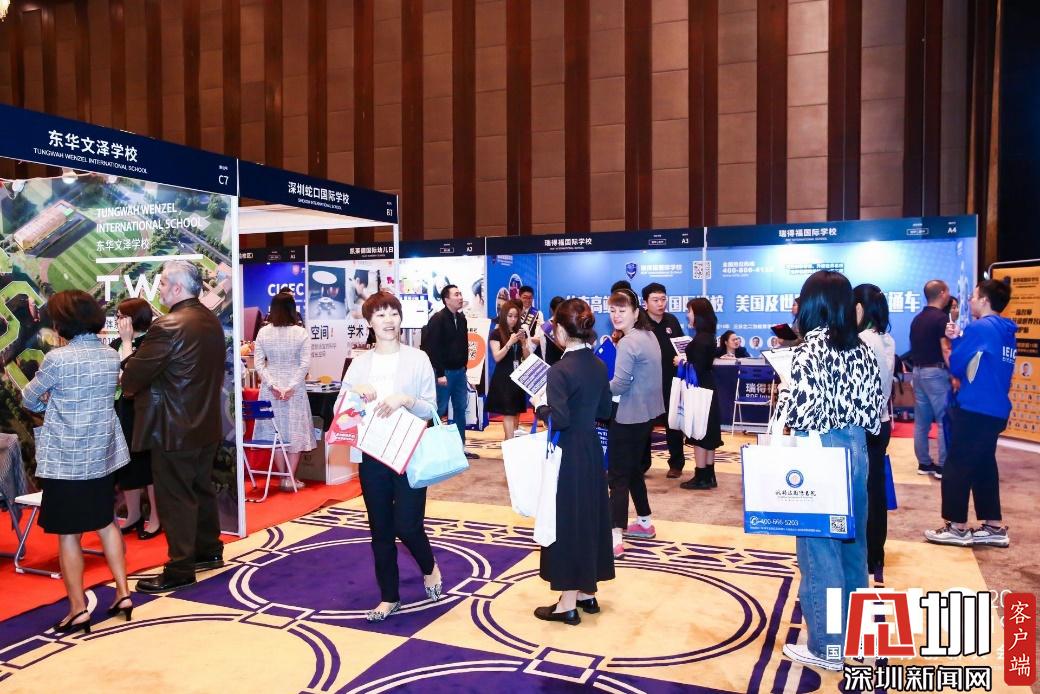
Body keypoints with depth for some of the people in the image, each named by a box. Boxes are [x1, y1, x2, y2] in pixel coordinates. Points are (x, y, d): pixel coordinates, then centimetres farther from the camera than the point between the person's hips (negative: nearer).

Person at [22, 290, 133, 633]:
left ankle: (78, 610, 10)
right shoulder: (110, 356, 3)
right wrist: (57, 401, 3)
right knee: (106, 523, 18)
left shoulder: (57, 359, -17)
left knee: (67, 535, 5)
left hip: (65, 459, -6)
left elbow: (29, 400, -2)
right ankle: (123, 593, 20)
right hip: (103, 454, 6)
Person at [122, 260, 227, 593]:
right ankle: (209, 550, 32)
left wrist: (128, 385, 5)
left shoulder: (168, 326, -21)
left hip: (174, 427, -9)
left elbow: (133, 377, -18)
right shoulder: (211, 321, 7)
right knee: (201, 489, 20)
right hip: (207, 422, 9)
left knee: (176, 498, 1)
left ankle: (180, 570, 9)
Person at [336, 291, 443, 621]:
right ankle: (389, 597, 25)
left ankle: (429, 567, 30)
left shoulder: (418, 359, -1)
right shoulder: (359, 363, 7)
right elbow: (339, 410, 6)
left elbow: (431, 409, -3)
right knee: (380, 530, 10)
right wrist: (353, 391, -13)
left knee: (407, 526, -4)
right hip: (372, 456, 3)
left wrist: (406, 399, -21)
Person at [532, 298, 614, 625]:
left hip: (568, 453, -7)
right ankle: (588, 593, 29)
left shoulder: (560, 370, -19)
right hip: (591, 449, 8)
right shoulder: (599, 365, 4)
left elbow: (559, 419, -25)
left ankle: (567, 604, 11)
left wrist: (540, 407, -7)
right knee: (590, 517, 16)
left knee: (566, 521, 2)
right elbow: (604, 411, 11)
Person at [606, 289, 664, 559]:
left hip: (628, 415, -9)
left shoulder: (628, 343, -20)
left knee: (617, 475, -6)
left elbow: (619, 384, -25)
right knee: (633, 468, 21)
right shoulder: (649, 336, 9)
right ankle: (645, 522, 33)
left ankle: (615, 538, -8)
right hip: (646, 412, 9)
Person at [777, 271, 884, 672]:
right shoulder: (862, 348, 5)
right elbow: (874, 409, 6)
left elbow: (799, 412, -21)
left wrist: (784, 392, -4)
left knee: (819, 545, 2)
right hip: (855, 449, 7)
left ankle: (827, 646, 12)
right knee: (851, 539, 18)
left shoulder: (810, 348, -14)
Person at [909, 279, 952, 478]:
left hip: (918, 371, 8)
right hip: (936, 372, -8)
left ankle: (924, 463, 15)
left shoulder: (917, 319, 12)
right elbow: (945, 350, -16)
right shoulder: (941, 318, -12)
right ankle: (943, 466, -1)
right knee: (945, 420, -2)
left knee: (921, 421, 9)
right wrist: (954, 375, -13)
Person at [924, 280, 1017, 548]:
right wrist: (959, 339, 10)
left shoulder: (979, 328, -13)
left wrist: (955, 341, 10)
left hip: (974, 409, -8)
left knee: (957, 467, 0)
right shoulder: (1007, 332, 12)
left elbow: (956, 367, -9)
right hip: (996, 410, 8)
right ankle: (994, 528, 17)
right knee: (984, 466, 15)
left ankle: (958, 528, 5)